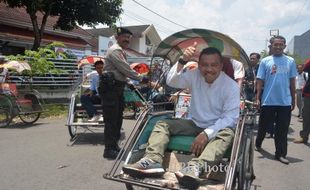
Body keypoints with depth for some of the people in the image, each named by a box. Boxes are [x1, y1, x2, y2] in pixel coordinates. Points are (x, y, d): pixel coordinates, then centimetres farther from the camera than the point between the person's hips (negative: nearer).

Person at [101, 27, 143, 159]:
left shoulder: (121, 52, 22)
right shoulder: (115, 50, -12)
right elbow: (126, 69, -20)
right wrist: (141, 78, -12)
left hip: (118, 87, 10)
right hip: (110, 87, -10)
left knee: (118, 118, 12)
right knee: (111, 119, -8)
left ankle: (114, 145, 22)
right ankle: (109, 149, -1)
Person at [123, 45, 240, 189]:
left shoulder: (231, 86, -14)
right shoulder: (195, 75, -3)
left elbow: (230, 118, -20)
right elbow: (172, 82, -17)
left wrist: (207, 133, -33)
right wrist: (183, 60, -32)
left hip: (217, 127, -3)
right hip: (194, 124, 4)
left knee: (227, 133, -37)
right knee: (162, 124, -12)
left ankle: (196, 168, -60)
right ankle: (153, 161, -38)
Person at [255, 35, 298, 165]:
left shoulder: (290, 61, 6)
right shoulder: (265, 61, 1)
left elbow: (292, 82, 10)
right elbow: (260, 81, 1)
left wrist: (293, 100, 10)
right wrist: (257, 98, -5)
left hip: (285, 101, 1)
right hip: (267, 101, -1)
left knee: (282, 130, 6)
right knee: (263, 126, 13)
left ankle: (280, 154, 15)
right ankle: (258, 143, 36)